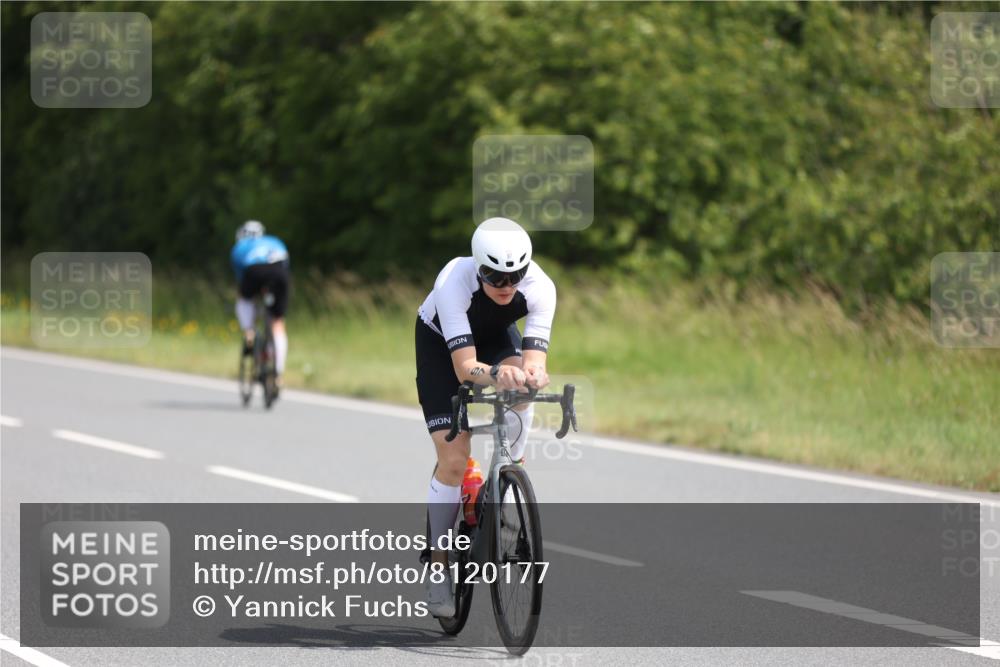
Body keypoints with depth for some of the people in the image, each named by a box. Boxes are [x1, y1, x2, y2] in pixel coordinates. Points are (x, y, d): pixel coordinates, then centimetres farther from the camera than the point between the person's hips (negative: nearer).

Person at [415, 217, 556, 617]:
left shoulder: (539, 287, -33)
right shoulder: (454, 282, -40)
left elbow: (534, 359, -40)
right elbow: (464, 367, -46)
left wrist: (533, 373, -63)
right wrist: (496, 375, -67)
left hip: (496, 335, 3)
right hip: (441, 343, -3)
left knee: (522, 384, -33)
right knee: (454, 459, -14)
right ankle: (437, 566, 1)